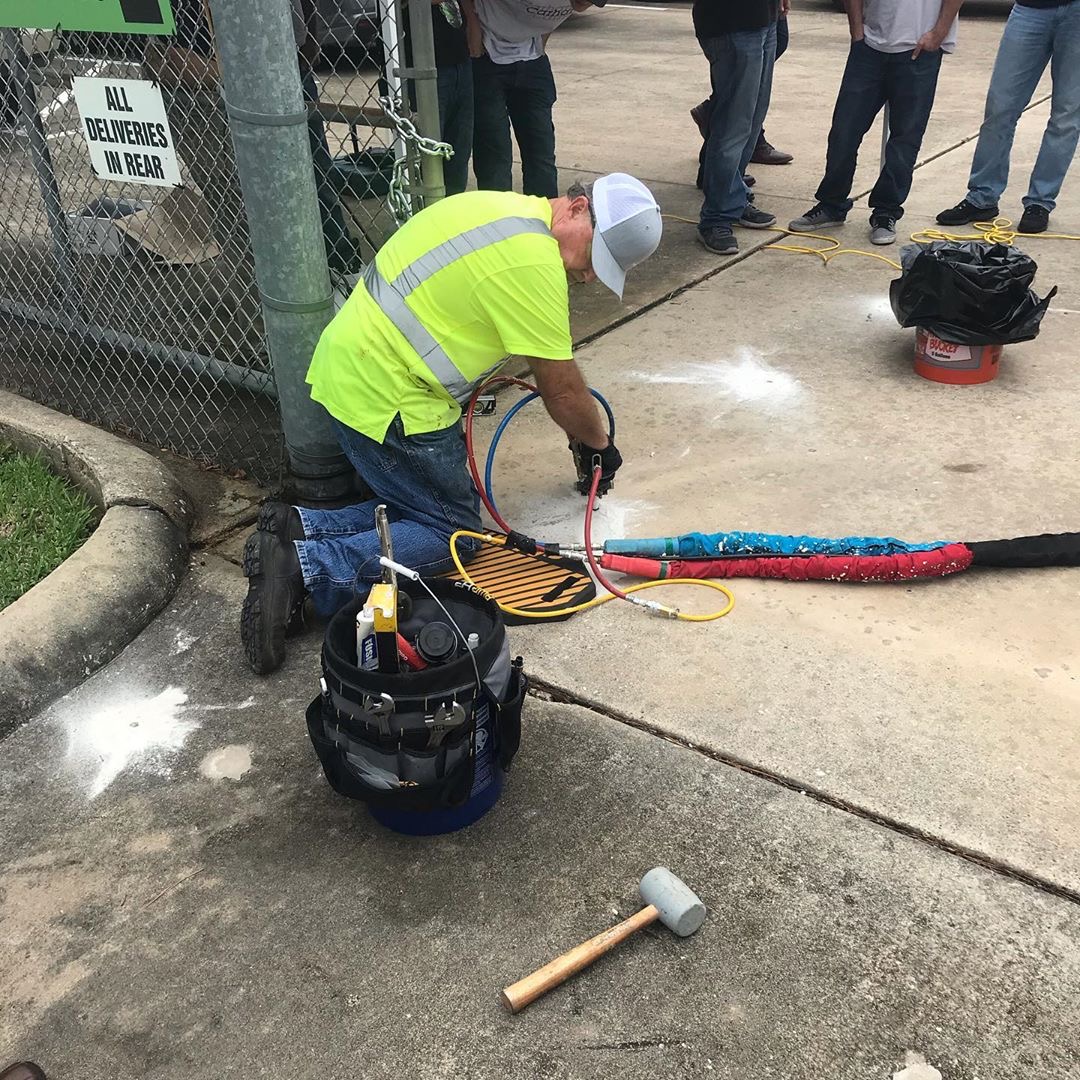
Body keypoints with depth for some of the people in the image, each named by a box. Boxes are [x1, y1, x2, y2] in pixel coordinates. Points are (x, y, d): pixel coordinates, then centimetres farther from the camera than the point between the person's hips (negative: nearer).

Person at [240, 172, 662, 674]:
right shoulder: (534, 260, -18)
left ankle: (297, 527, 4)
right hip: (385, 398, -10)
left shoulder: (503, 207, 12)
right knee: (451, 533, -1)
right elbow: (562, 387, -12)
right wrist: (599, 443, 9)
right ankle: (303, 567, -12)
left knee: (418, 505, 15)